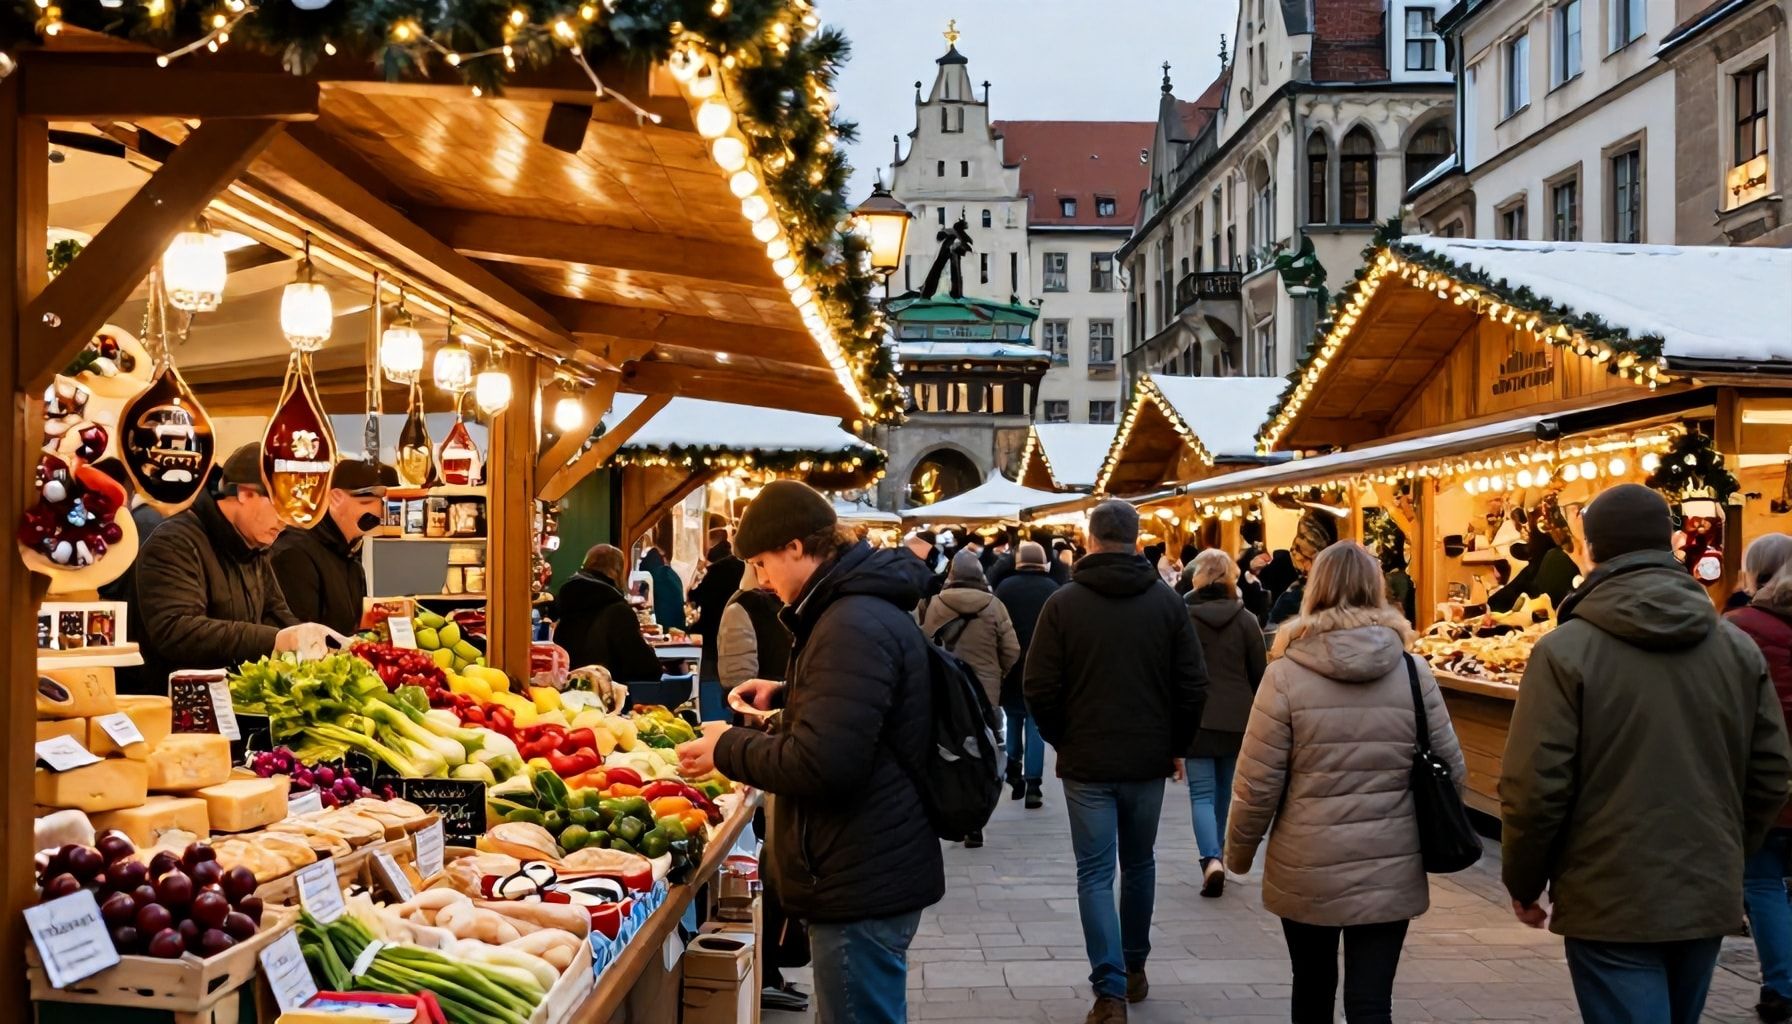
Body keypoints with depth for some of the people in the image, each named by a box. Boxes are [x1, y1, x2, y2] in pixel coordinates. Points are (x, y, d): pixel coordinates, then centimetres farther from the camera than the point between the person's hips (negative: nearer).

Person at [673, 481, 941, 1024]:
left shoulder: (853, 626, -23)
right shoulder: (867, 605, 11)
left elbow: (820, 765, -28)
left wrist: (728, 749, -13)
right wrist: (787, 695, 15)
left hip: (862, 884, -11)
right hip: (871, 872, 11)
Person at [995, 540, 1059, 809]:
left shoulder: (1006, 586, -6)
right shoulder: (1053, 589, -4)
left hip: (1011, 664, 0)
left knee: (1013, 720, 19)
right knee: (1036, 723, 4)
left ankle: (1014, 777, 19)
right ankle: (1032, 786, -1)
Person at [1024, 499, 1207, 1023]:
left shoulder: (1063, 602, -8)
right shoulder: (1167, 601, -3)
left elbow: (1039, 688, -9)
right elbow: (1193, 684, -3)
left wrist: (1061, 739, 7)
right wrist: (1176, 745, 10)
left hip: (1086, 761, -2)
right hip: (1148, 760, 2)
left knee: (1095, 875, 2)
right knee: (1139, 865, 19)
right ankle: (1134, 968, 32)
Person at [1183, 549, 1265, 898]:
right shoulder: (1246, 619, -1)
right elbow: (1259, 674, 3)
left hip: (1197, 719, -2)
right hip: (1237, 720, 3)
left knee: (1202, 793, -2)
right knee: (1225, 791, 17)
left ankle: (1211, 860, -20)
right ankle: (1218, 855, 27)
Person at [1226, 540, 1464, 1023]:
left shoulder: (1286, 674, -11)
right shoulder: (1413, 671, -4)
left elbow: (1257, 783, -9)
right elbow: (1451, 770, 3)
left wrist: (1239, 850, 7)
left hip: (1306, 871, -1)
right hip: (1391, 871, 1)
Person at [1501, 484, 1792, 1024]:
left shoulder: (1565, 650, -14)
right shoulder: (1739, 648, 1)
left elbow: (1535, 787, -15)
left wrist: (1523, 884, 0)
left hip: (1611, 903, -5)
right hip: (1709, 898, 6)